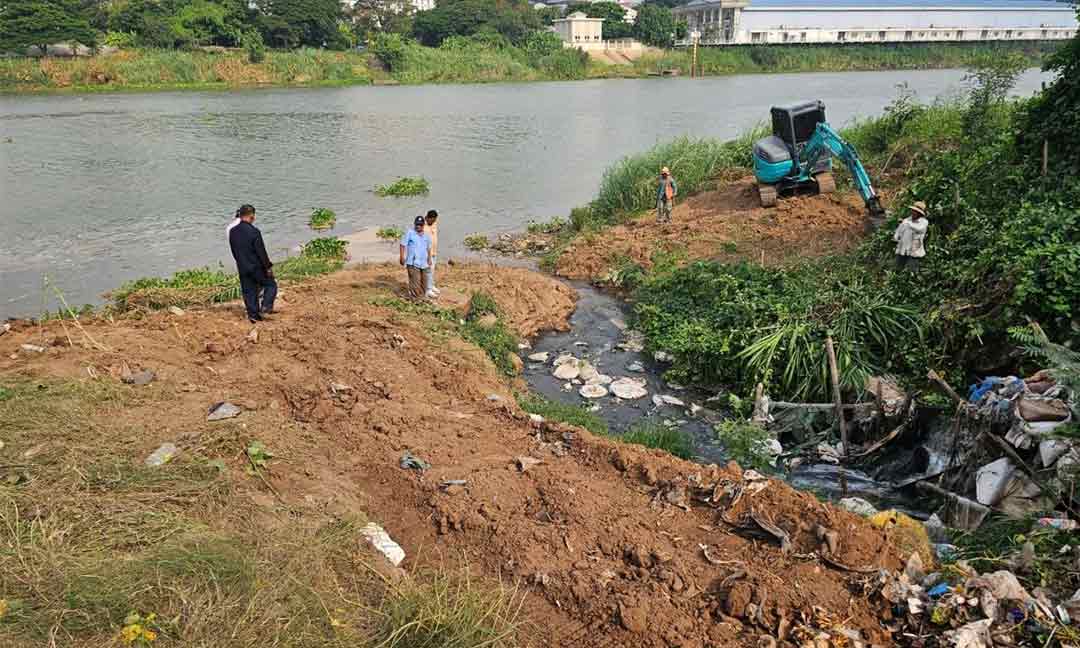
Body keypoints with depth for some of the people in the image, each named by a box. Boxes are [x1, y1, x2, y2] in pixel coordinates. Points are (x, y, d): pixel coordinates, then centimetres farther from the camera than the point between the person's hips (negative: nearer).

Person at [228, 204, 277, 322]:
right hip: (256, 267, -6)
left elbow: (234, 251, 10)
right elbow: (261, 252, -17)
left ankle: (253, 315, 18)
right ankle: (266, 307, -3)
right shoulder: (254, 231, -20)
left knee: (249, 291, 14)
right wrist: (268, 266, -8)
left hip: (242, 268, 6)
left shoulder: (232, 232, 0)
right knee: (271, 285, 12)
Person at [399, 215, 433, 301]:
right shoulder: (409, 233, -5)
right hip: (413, 263, -6)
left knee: (424, 280, 12)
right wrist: (402, 257, -10)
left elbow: (428, 248, 22)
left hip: (424, 263, 6)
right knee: (415, 281, -10)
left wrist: (429, 259, 20)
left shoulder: (426, 235, 11)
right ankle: (415, 297, -3)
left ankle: (422, 296, 24)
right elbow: (403, 245, -5)